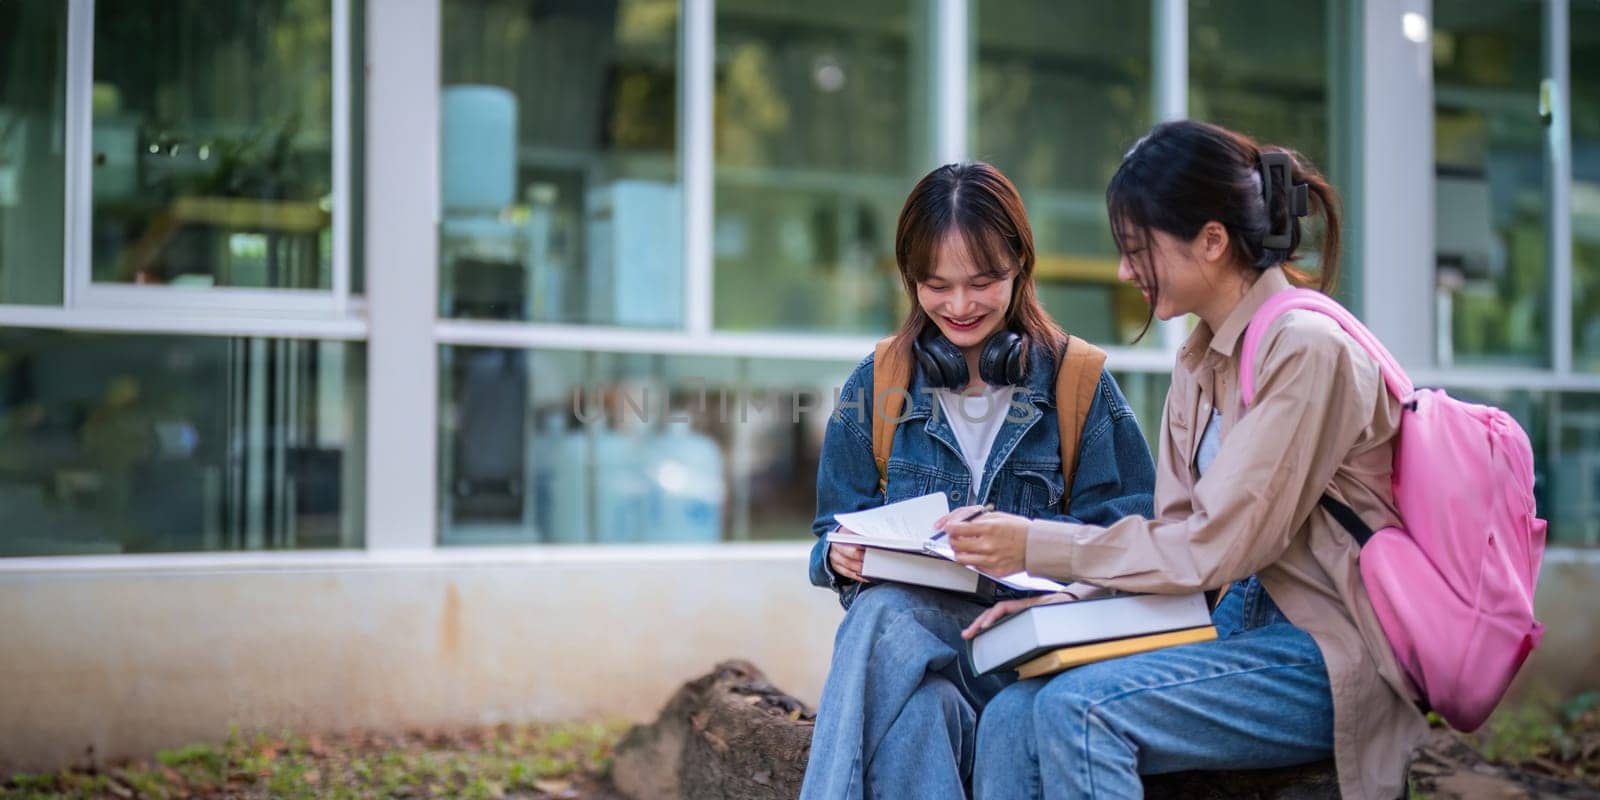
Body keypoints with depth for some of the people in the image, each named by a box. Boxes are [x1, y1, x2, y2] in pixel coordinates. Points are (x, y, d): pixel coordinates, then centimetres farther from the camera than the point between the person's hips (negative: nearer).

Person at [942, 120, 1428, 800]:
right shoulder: (1199, 362, 13)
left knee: (1078, 708, -27)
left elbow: (1213, 547, -18)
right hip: (1245, 627, 8)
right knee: (1011, 718, -15)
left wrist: (1039, 545, -15)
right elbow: (1176, 535, 12)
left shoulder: (1307, 349, -14)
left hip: (1329, 657, -7)